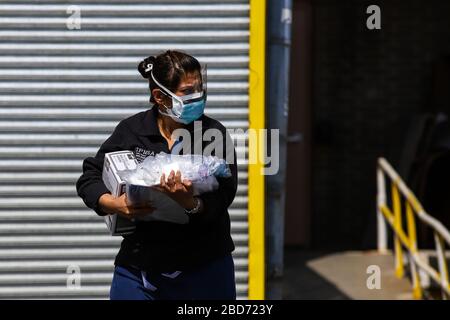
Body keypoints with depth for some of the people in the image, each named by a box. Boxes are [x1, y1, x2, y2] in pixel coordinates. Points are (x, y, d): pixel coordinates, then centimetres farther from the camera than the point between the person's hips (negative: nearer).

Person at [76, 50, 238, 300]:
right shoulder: (131, 130, 2)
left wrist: (189, 203, -30)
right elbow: (89, 176, 9)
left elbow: (220, 201, -10)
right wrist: (113, 204, -11)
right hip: (138, 268, 1)